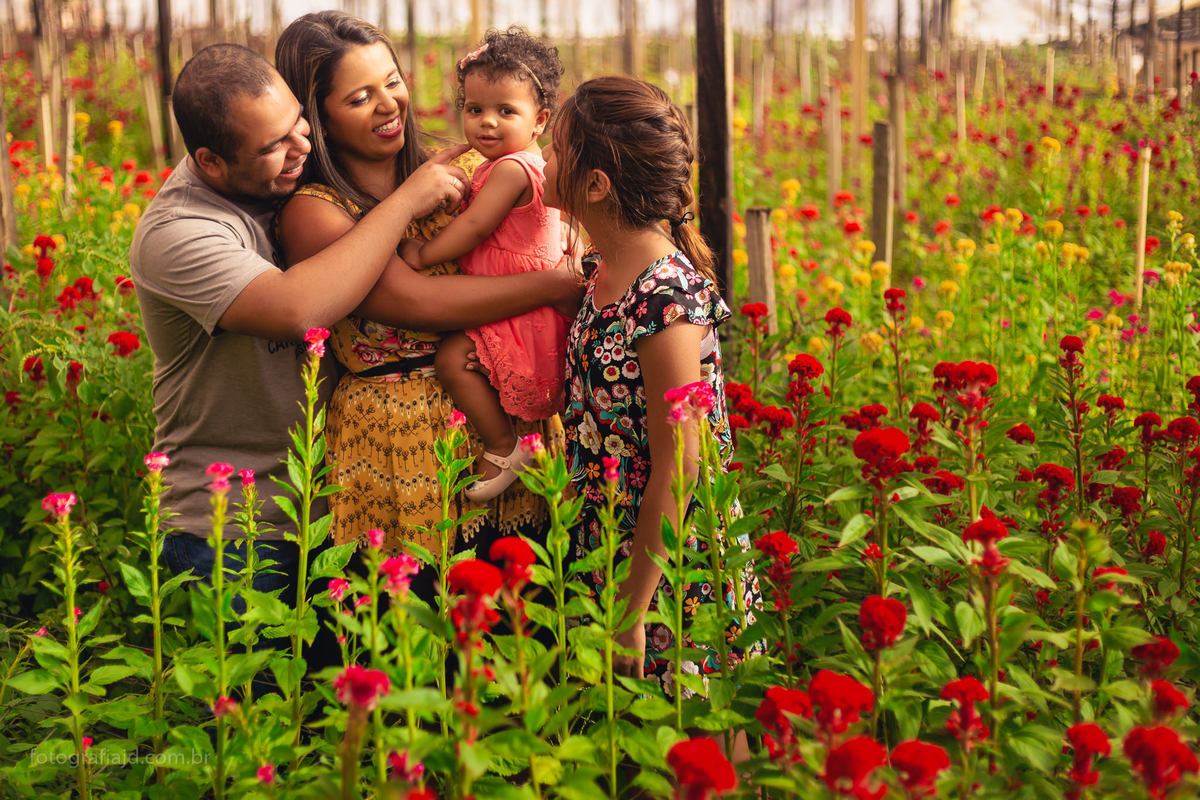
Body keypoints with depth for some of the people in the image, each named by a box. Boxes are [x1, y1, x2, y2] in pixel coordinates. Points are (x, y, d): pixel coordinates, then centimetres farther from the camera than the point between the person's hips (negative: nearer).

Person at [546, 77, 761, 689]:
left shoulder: (666, 295, -22)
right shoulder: (605, 273, 4)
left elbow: (678, 467, -21)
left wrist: (629, 613, -18)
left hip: (670, 574, -8)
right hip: (605, 560, 8)